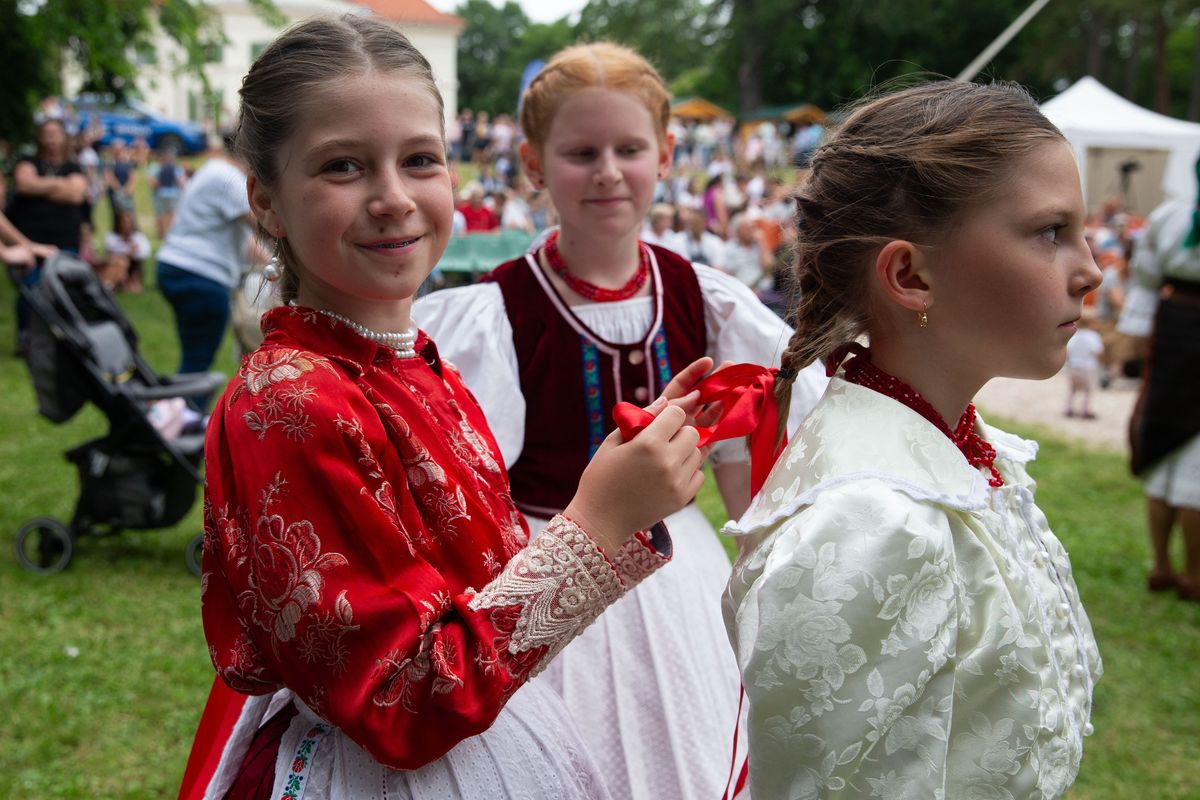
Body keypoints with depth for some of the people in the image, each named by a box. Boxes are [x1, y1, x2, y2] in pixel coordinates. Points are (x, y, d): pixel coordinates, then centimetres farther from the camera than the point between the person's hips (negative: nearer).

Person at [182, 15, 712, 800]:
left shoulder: (424, 370, 0)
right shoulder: (290, 404, -24)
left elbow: (484, 571, 5)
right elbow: (407, 705, -25)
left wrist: (635, 483, -3)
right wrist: (598, 522, -27)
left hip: (480, 735, 8)